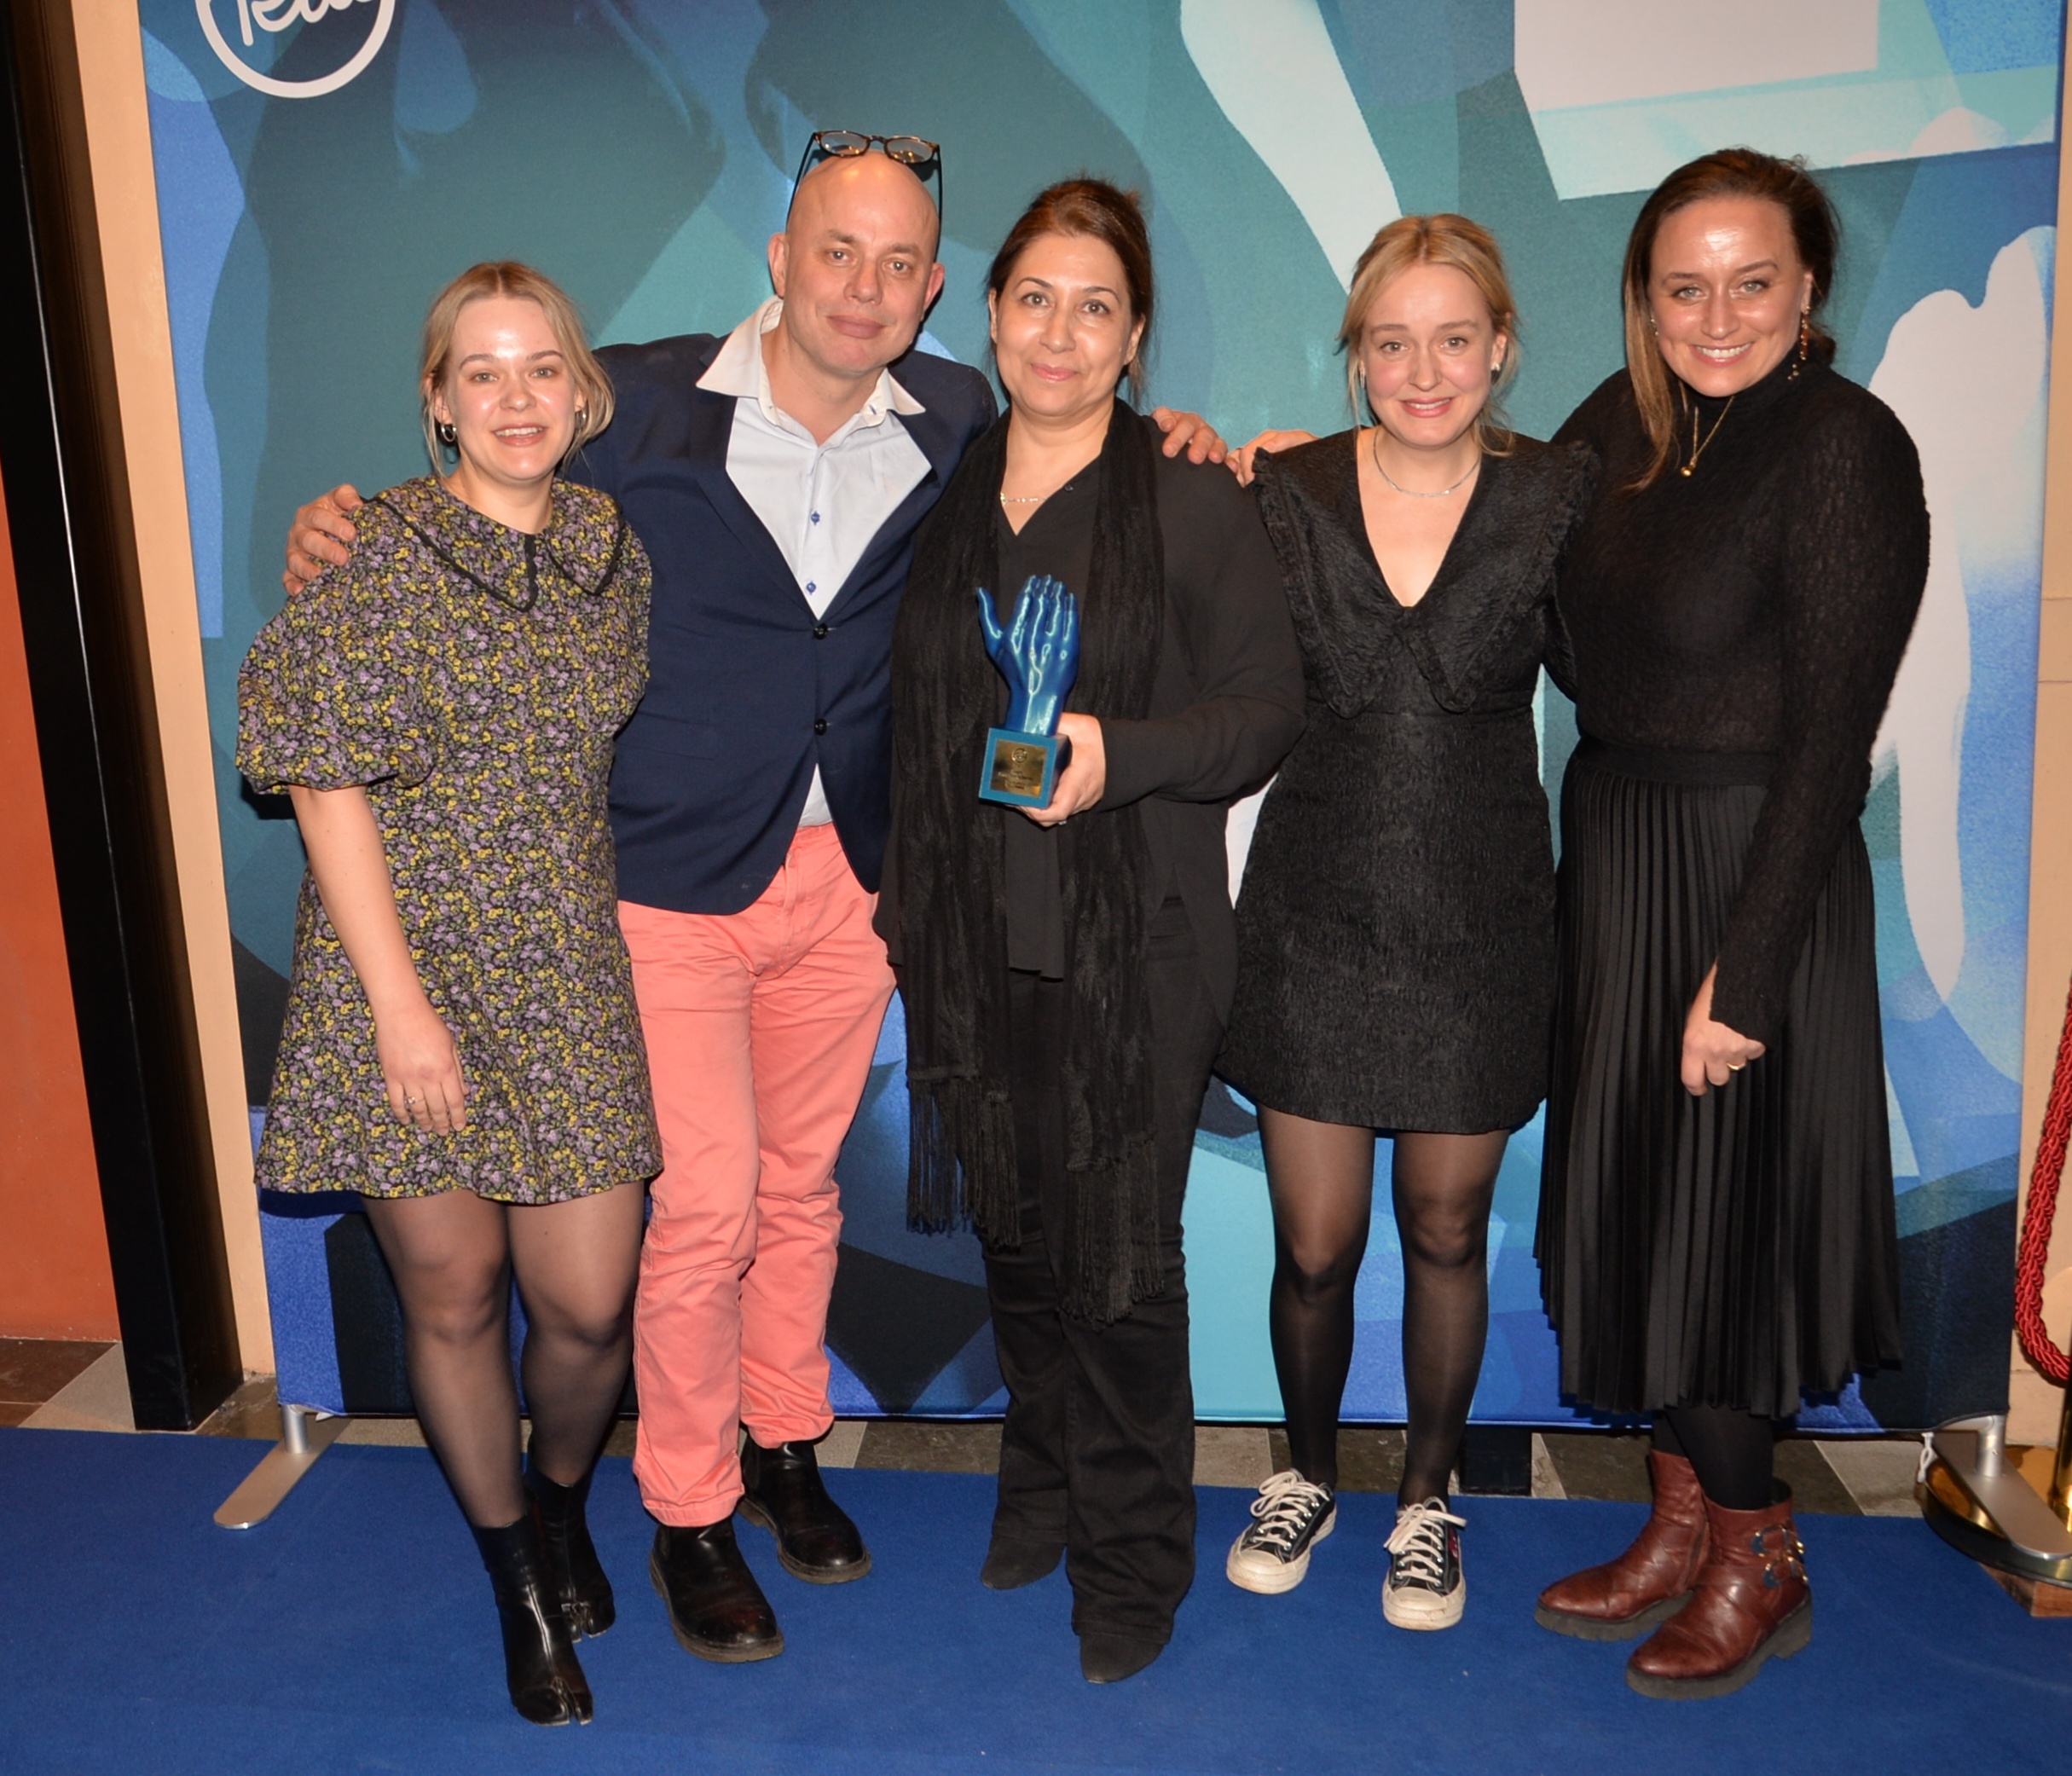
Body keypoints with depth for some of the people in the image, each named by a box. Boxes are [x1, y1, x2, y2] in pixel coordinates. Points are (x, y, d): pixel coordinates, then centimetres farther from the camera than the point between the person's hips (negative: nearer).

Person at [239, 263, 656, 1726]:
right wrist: (400, 1003, -12)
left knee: (590, 1301, 2)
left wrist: (624, 927, 9)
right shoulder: (372, 555, -7)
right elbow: (330, 787, -8)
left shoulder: (616, 549, 6)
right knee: (454, 1296, 9)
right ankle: (521, 1580, 33)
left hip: (570, 977, 3)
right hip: (410, 970, -3)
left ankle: (561, 1499, 37)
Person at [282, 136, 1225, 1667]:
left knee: (804, 1183, 16)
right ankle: (689, 1517, 22)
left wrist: (1165, 441, -1)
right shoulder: (638, 406, -9)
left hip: (850, 872, 4)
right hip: (673, 877, -3)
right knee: (706, 1203, -2)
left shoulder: (956, 424, 1)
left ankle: (786, 1448, 39)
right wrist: (345, 539, -16)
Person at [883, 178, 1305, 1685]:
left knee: (1121, 1262, 0)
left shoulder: (1193, 502, -5)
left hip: (1134, 948, -4)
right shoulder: (946, 497, 9)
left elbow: (1269, 707, -5)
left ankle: (1134, 1558, 22)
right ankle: (1043, 1479, 40)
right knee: (1015, 1236, 16)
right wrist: (905, 906, 15)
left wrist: (1119, 753, -22)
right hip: (974, 940, 5)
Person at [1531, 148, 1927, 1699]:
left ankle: (1758, 1561, 27)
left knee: (1712, 1209, 3)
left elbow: (1832, 737, -18)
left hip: (1751, 871, -7)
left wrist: (1746, 971, -20)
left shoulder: (1846, 447, -15)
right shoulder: (1629, 420, 5)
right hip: (1611, 849, 7)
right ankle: (1684, 1524, 32)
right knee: (1626, 1198, 14)